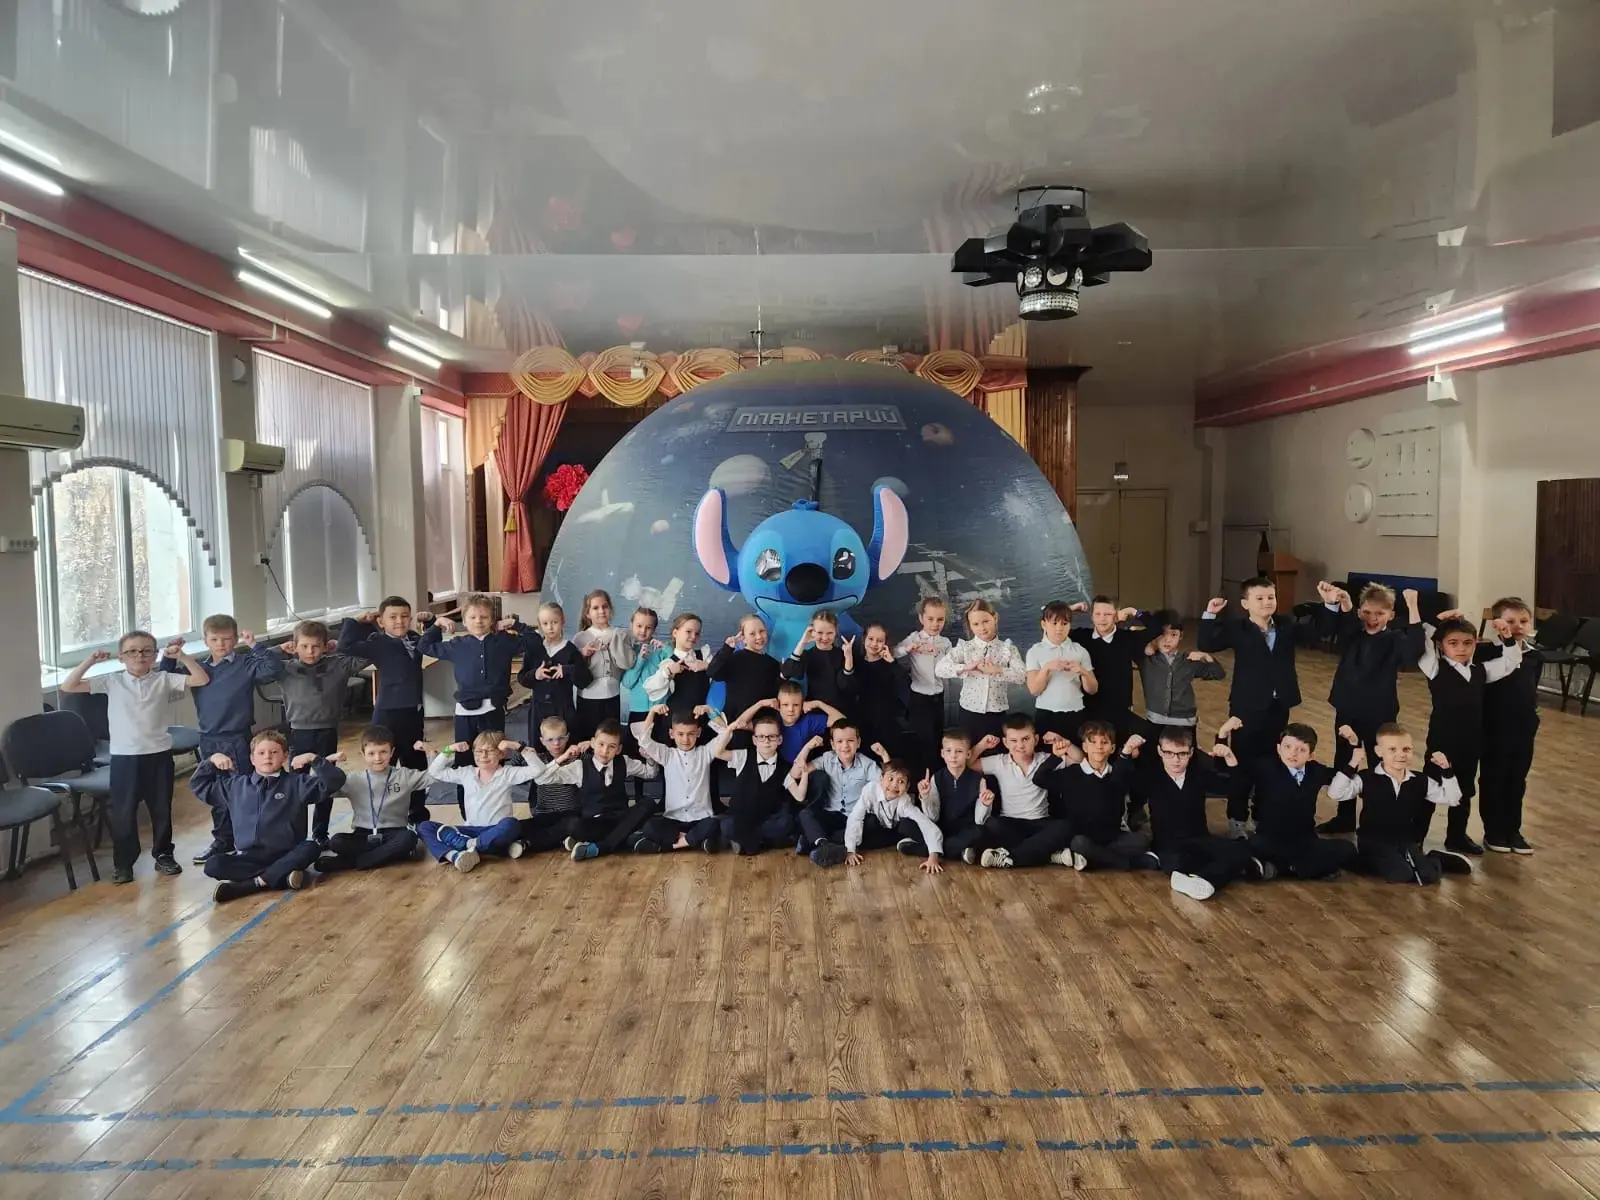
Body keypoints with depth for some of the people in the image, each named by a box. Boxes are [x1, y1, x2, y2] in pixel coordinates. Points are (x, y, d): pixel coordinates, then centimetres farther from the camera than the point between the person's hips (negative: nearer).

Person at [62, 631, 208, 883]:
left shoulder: (164, 679, -1)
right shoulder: (111, 681, 0)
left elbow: (201, 680, -9)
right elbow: (68, 686, -3)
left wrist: (181, 656, -15)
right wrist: (90, 661, -12)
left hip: (159, 754, 0)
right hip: (124, 756, 0)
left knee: (161, 808, 11)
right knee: (122, 811, 6)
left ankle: (163, 855, 25)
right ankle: (123, 863, 19)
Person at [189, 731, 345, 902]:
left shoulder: (297, 783, 3)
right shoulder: (236, 786, 14)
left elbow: (334, 781, -5)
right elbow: (198, 784, 25)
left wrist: (313, 759, -13)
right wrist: (212, 760, 10)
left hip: (284, 856, -2)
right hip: (248, 858, 2)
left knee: (311, 848, -32)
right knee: (213, 865, -25)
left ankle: (248, 884, -31)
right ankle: (282, 876, -30)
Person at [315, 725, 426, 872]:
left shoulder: (404, 776, 3)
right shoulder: (353, 781, 5)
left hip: (393, 834, 0)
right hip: (364, 835, 0)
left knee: (409, 838, -34)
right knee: (336, 842, -27)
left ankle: (348, 862, -23)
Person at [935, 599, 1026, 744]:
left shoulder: (1008, 648, -1)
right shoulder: (964, 647, -2)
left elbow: (1022, 676, -13)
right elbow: (939, 668, -13)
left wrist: (997, 670, -26)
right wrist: (967, 667, -25)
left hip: (997, 714, 0)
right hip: (970, 713, 0)